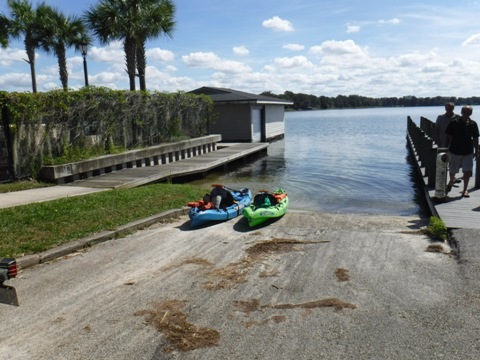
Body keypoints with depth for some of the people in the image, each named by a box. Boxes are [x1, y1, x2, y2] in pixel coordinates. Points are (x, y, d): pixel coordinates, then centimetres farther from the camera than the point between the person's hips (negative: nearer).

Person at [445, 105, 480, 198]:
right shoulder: (454, 123, -10)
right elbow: (448, 137, -4)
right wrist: (447, 148, -5)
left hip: (468, 152, 2)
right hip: (455, 151, -1)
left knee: (467, 171, -7)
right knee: (452, 171, 11)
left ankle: (465, 190, 4)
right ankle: (451, 182, 42)